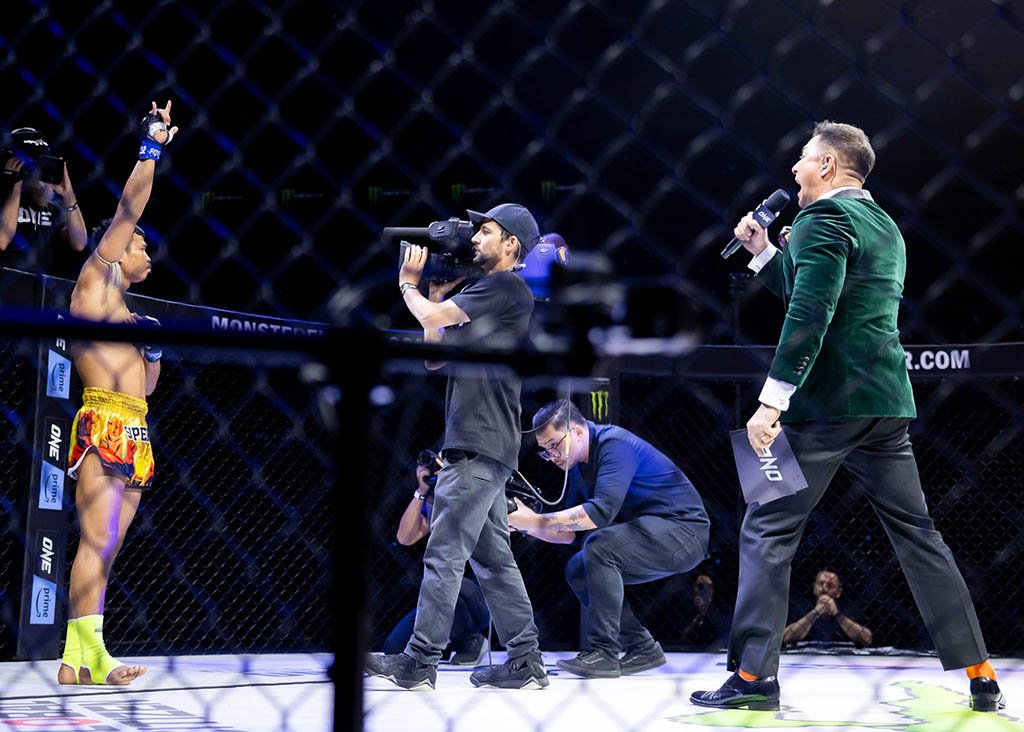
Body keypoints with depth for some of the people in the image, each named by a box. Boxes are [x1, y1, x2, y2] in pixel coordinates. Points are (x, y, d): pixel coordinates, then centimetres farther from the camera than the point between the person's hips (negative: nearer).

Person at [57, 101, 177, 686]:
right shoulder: (94, 279, 7)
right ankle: (91, 651, -24)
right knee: (98, 540, -17)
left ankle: (74, 660, 1)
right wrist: (151, 150, 4)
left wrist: (155, 351, 13)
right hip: (103, 427, -8)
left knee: (105, 549, 2)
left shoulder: (127, 310, 26)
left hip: (135, 434, 8)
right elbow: (127, 212, 1)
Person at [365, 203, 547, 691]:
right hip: (480, 448, 10)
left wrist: (409, 285, 8)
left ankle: (419, 664, -4)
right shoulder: (482, 296, 22)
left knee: (444, 555, -8)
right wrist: (436, 294, 15)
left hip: (480, 449, -10)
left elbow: (430, 319, -12)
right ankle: (526, 663, 12)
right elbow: (433, 354, 20)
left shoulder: (506, 287, -7)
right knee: (492, 558, 10)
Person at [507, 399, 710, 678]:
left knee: (599, 546, -27)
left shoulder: (615, 444, -19)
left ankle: (603, 652, -22)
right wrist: (527, 525, -8)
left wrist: (537, 520, -29)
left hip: (683, 531, -10)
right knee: (577, 570, 1)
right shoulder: (579, 465, 10)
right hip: (650, 533, 10)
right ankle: (642, 647, 6)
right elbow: (570, 532, 9)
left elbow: (601, 511, -32)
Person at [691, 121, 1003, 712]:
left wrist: (771, 402, -23)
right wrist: (763, 252, 24)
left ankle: (754, 675, -1)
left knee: (767, 530, -1)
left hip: (827, 403, -9)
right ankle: (981, 677, 11)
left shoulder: (825, 217, -8)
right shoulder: (886, 227, 20)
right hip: (887, 404, 9)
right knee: (916, 531, 11)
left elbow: (810, 314, -21)